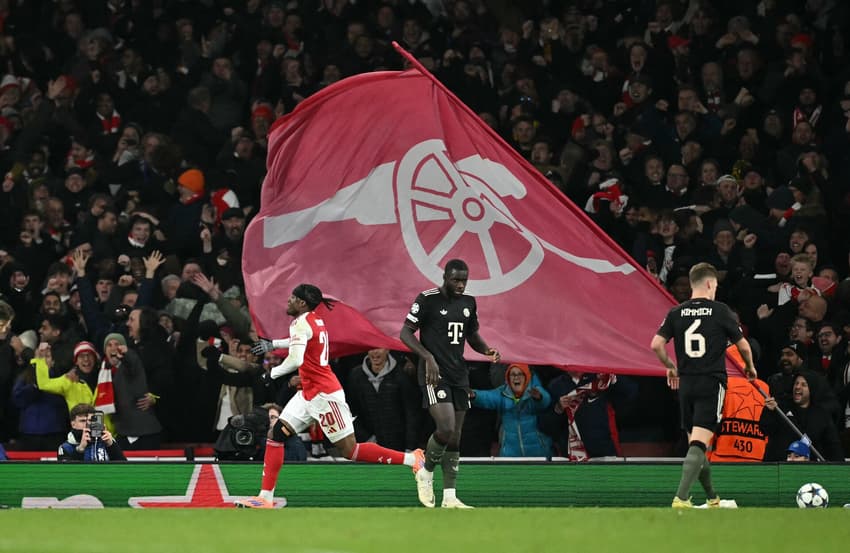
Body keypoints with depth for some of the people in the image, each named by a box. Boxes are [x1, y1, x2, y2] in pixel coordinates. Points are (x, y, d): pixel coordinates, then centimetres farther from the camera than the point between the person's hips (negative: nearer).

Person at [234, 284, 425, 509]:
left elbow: (296, 360, -30)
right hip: (309, 394, 10)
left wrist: (273, 372, -14)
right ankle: (265, 497, 3)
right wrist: (273, 344, 38)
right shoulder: (315, 321, 12)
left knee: (350, 451, -8)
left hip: (324, 395, -10)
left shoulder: (301, 323, -16)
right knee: (275, 434, 4)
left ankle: (413, 459, -3)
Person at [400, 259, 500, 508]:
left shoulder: (468, 303, 11)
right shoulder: (427, 300, -8)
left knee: (455, 437, 4)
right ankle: (426, 473, 6)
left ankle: (449, 497, 6)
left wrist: (487, 350, 2)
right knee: (446, 428, -21)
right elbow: (405, 333, -7)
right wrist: (428, 357, -21)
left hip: (459, 375, 6)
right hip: (434, 374, -6)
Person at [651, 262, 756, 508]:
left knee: (695, 443, 15)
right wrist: (750, 367, 24)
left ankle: (712, 499, 27)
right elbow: (743, 345, 3)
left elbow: (656, 344, -3)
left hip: (685, 384, 4)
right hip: (712, 382, -4)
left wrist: (670, 366, 16)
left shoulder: (676, 313, 3)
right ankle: (681, 498, -25)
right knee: (698, 444, -11)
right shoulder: (720, 311, -4)